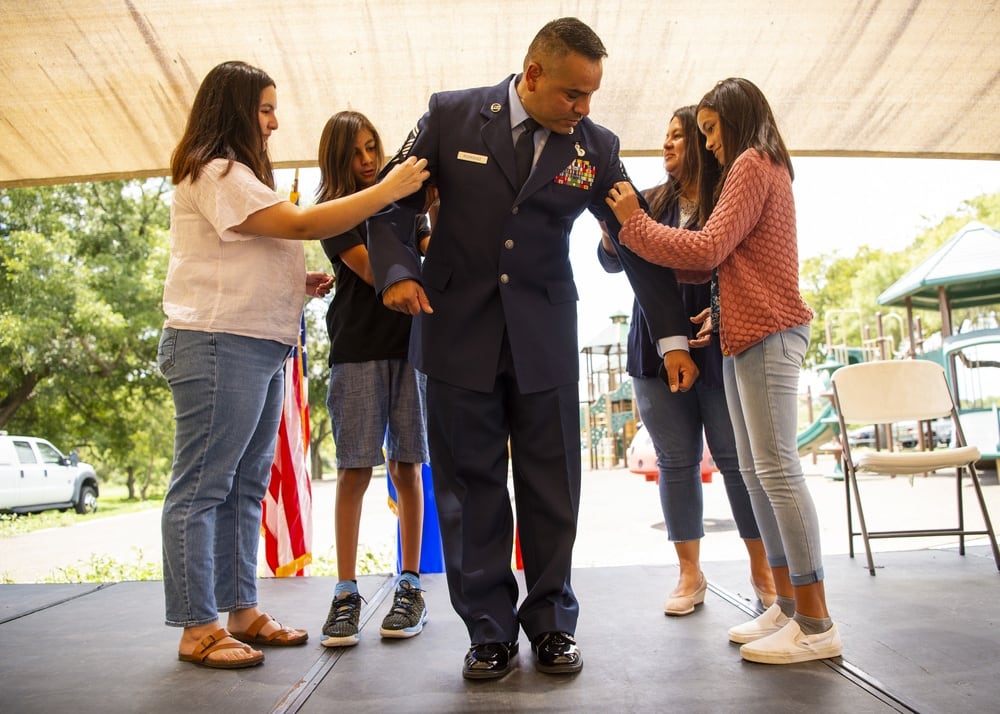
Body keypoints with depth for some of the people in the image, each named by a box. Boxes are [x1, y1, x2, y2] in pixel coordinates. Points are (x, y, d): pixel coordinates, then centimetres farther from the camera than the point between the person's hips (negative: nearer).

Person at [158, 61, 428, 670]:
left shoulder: (238, 174, 25)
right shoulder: (214, 173, -7)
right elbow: (301, 224, -18)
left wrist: (297, 283, 11)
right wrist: (390, 188, -15)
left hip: (261, 345, 10)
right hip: (219, 344, -10)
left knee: (248, 483, 10)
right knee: (202, 486, -5)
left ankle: (243, 612, 18)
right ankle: (198, 629, 1)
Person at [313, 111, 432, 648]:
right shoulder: (332, 210, 5)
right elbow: (370, 269, -8)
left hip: (410, 343, 2)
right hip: (358, 348, -2)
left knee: (407, 467, 2)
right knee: (355, 469, -4)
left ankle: (410, 585, 10)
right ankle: (346, 592, 5)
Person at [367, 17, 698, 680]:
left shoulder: (596, 146, 1)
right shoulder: (452, 115, -1)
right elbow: (393, 200, 5)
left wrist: (674, 338, 5)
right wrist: (397, 271, -13)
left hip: (545, 334, 1)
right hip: (457, 329, 0)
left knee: (551, 488, 4)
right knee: (471, 488, 4)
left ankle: (551, 624, 21)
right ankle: (490, 632, 17)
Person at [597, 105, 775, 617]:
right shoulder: (655, 201, 11)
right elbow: (613, 261, 8)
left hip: (719, 349, -4)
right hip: (658, 351, 4)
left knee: (737, 458, 2)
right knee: (675, 461, 8)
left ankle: (762, 571, 19)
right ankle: (689, 574, 20)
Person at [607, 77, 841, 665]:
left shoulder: (752, 164, -5)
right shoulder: (759, 168, 25)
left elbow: (708, 250, -14)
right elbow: (711, 263, 18)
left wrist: (635, 222, -5)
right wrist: (632, 233, 12)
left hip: (768, 334, -10)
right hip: (745, 335, 10)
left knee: (778, 470, -12)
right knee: (757, 472, 7)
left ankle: (816, 624, -7)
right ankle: (787, 606, 11)